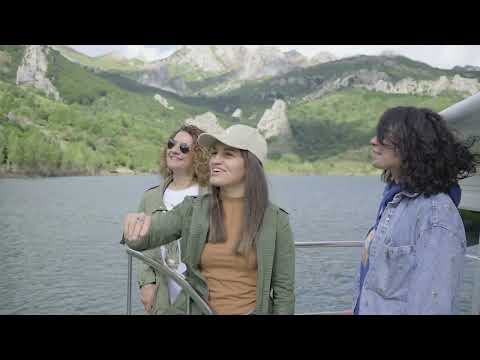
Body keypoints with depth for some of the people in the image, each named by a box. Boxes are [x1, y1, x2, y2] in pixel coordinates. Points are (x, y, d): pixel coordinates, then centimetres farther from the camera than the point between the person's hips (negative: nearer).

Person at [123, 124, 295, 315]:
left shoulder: (276, 220, -11)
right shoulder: (192, 210, -5)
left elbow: (284, 289, -6)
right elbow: (141, 238, -14)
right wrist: (136, 222, -35)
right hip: (195, 309, 2)